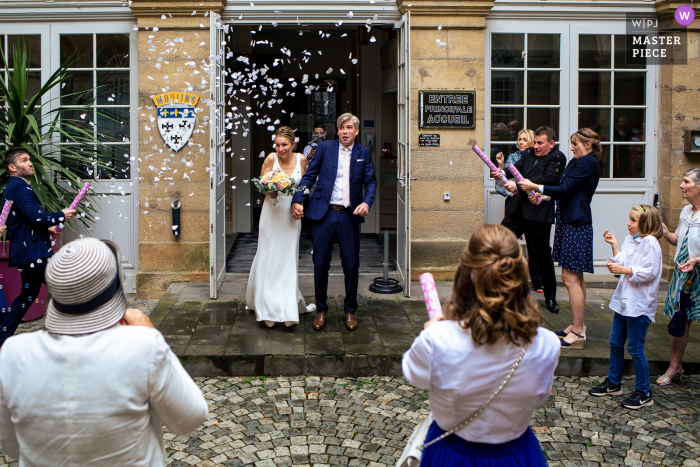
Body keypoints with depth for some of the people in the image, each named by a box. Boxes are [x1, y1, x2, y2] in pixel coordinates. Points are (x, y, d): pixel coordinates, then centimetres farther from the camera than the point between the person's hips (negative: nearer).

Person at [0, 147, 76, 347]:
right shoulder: (20, 187, -16)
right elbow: (37, 217, -24)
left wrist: (48, 228, 13)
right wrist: (61, 216, -10)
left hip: (25, 252, 11)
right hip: (34, 252, -11)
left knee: (28, 294, 20)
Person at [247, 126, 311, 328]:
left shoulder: (301, 159, -1)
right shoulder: (271, 158, -8)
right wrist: (269, 191, -22)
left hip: (291, 214, 2)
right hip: (272, 212, -2)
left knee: (288, 258, 4)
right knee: (268, 257, -1)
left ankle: (288, 308, 14)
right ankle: (267, 306, 11)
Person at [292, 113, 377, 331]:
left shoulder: (363, 153, 8)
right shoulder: (325, 147, 5)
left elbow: (371, 181, 5)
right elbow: (309, 176, 6)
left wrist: (367, 202, -14)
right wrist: (297, 200, -4)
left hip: (349, 215, 1)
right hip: (324, 214, 0)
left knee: (351, 265, 4)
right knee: (320, 265, 4)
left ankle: (350, 311, 21)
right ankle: (321, 310, 20)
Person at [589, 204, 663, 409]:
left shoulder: (650, 243, -15)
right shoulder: (630, 240, 11)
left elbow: (649, 272, -21)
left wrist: (623, 270, -22)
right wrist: (615, 246, 4)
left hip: (639, 305, -9)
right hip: (624, 300, 9)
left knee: (635, 348, -3)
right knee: (615, 343, 16)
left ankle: (644, 394, 9)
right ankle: (613, 383, 32)